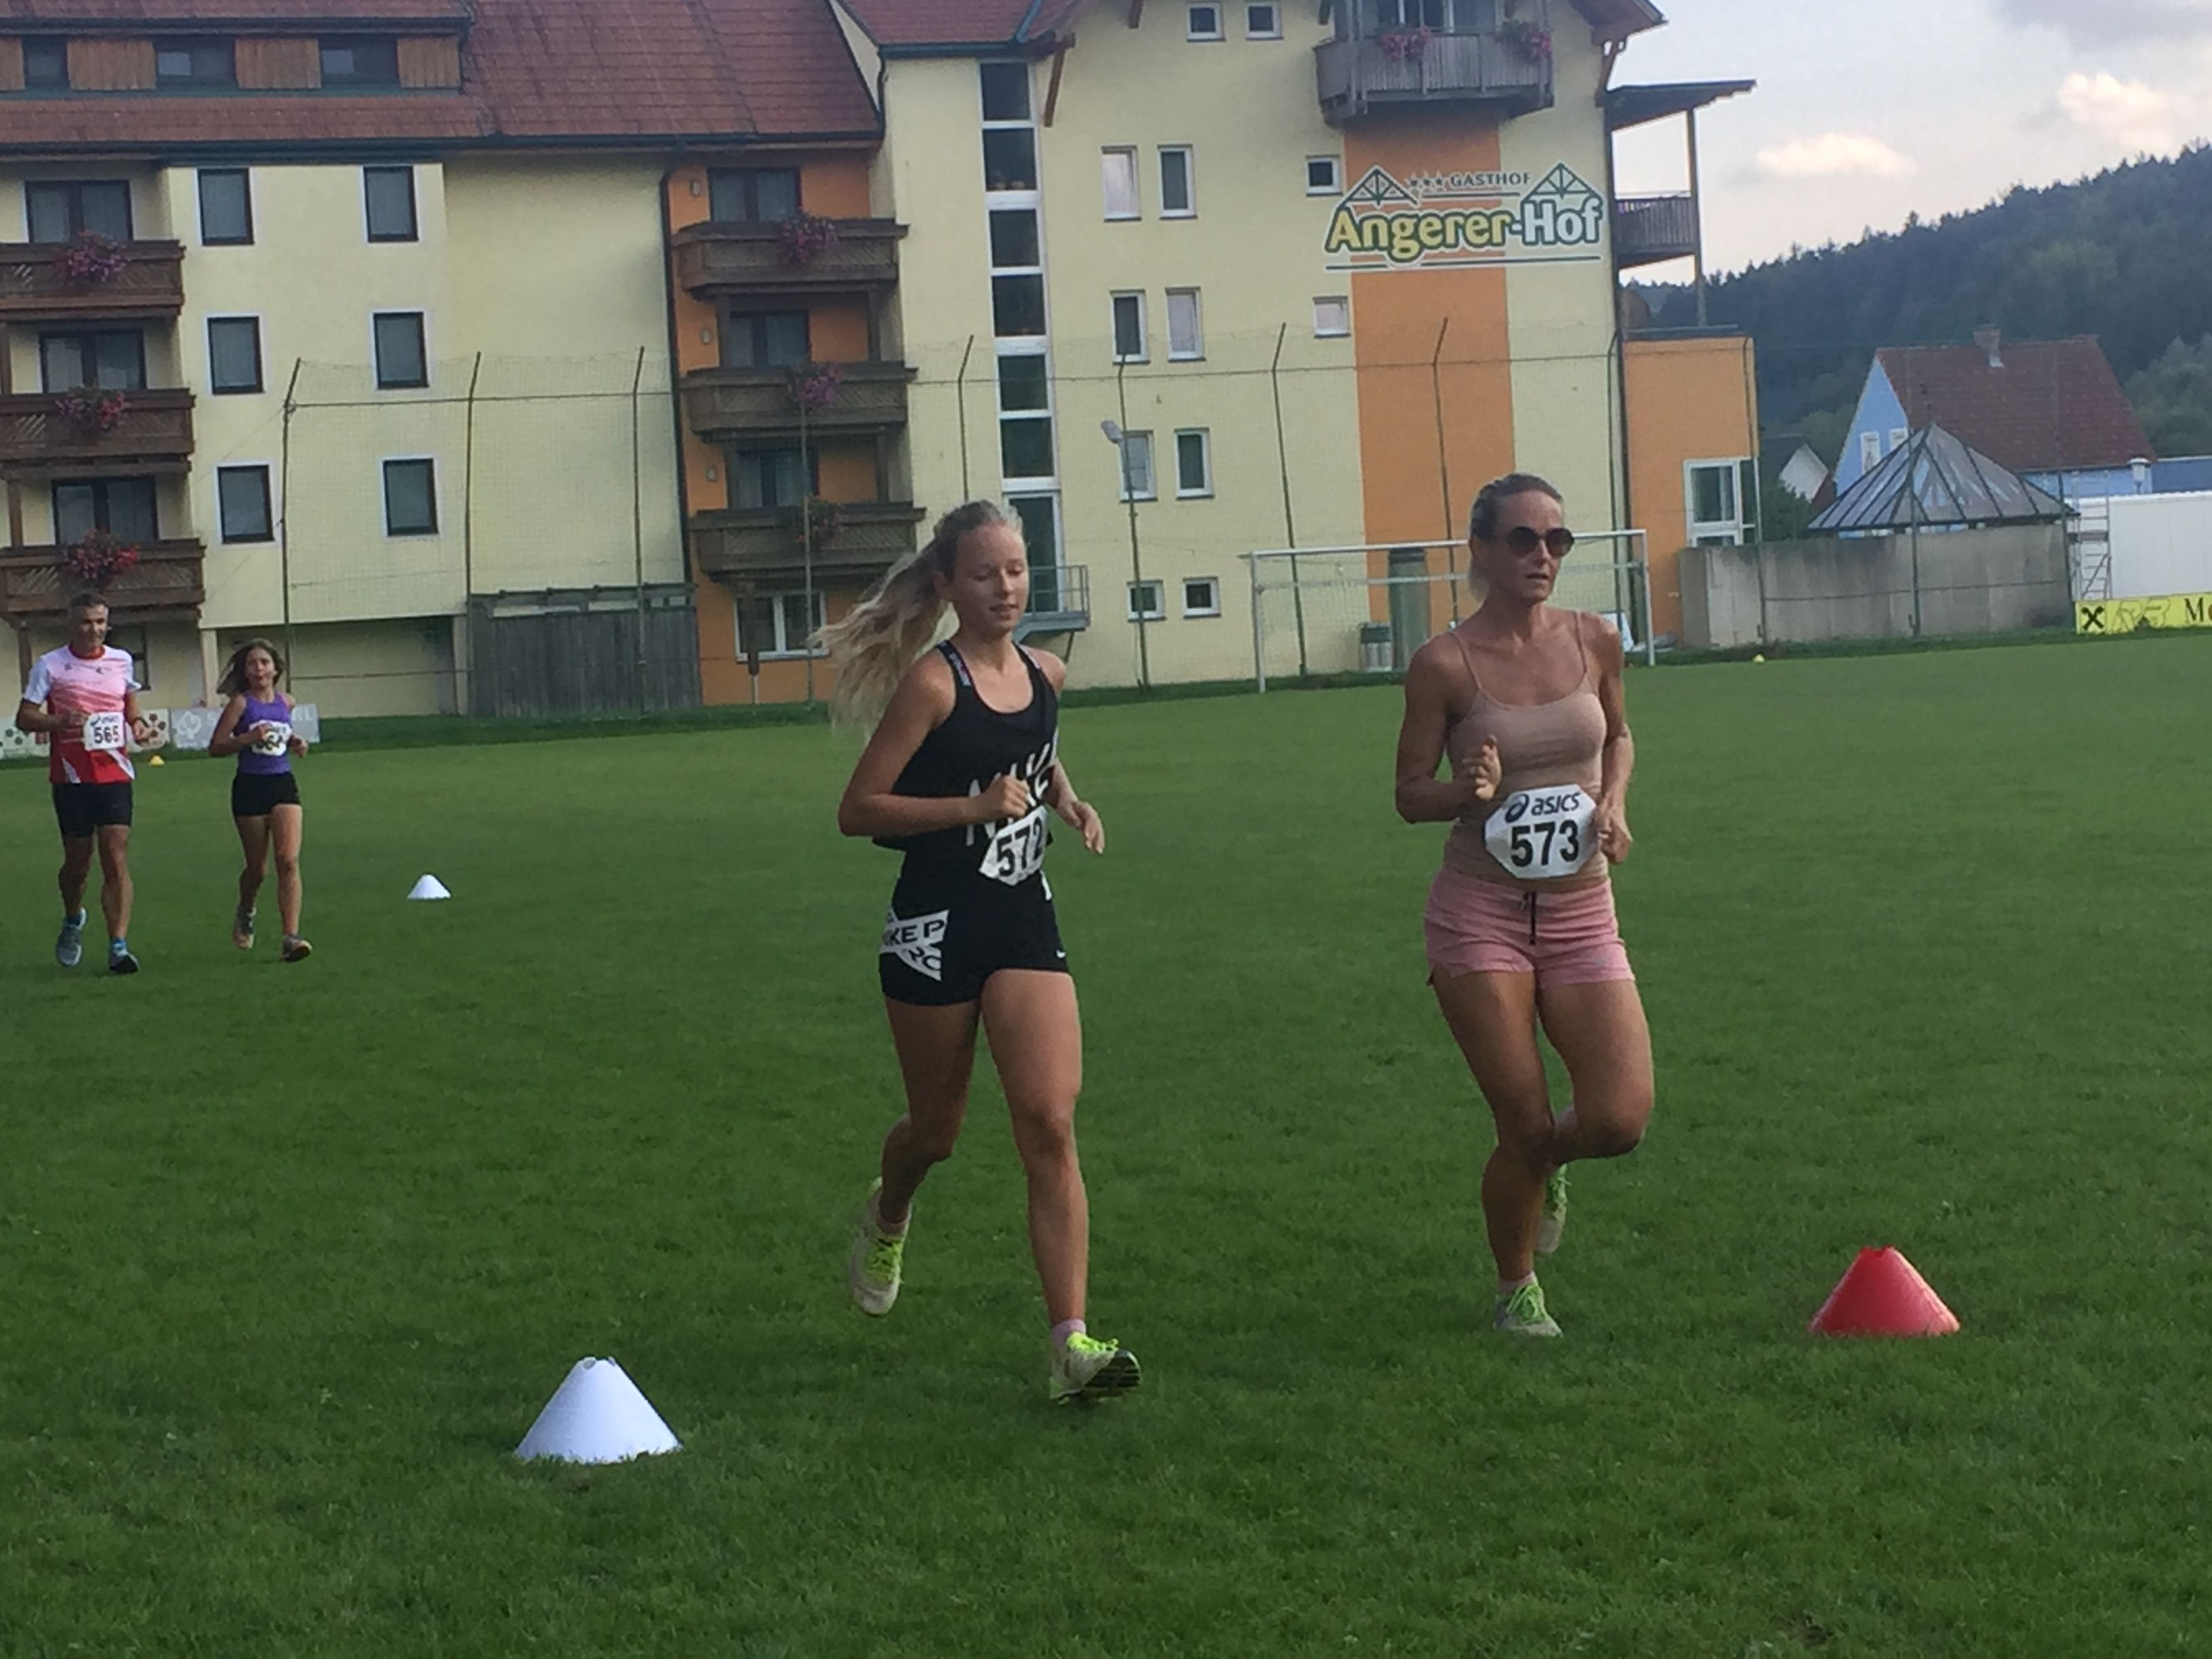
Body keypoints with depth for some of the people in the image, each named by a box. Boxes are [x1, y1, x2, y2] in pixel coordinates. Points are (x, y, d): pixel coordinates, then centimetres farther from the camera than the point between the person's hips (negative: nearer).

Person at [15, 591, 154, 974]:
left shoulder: (121, 661, 9)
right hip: (71, 777, -1)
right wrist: (61, 721, -19)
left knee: (117, 860, -10)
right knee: (78, 861, 7)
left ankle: (119, 947, -13)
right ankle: (72, 921, 38)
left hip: (114, 773, 1)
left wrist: (139, 726, 3)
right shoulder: (50, 665, 0)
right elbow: (24, 718, -1)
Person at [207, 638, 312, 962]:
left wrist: (294, 742, 8)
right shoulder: (241, 703, -5)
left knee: (289, 861, -13)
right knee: (257, 868, 8)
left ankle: (291, 936, -18)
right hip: (250, 787, -3)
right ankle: (245, 913, 40)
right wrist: (249, 738, -20)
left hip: (283, 784, 3)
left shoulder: (286, 702, 8)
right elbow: (215, 747, -7)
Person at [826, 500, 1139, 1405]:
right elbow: (858, 809, -15)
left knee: (1050, 1126, -10)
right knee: (935, 1128, 13)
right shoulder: (932, 683, -13)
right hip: (937, 927, -4)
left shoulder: (1044, 674, 6)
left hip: (1024, 923, 4)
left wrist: (1070, 801, 8)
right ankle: (887, 1218, 50)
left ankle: (1072, 1344, -14)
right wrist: (973, 806, -23)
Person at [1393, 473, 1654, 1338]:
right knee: (1525, 1127, -4)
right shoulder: (1445, 663, -8)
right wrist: (1467, 790, -22)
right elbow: (1410, 795, -1)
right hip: (1479, 915, -3)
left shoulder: (1594, 642, 2)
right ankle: (1516, 1292, 24)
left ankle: (1544, 1161, 28)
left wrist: (1613, 801, 1)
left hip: (1581, 915, 3)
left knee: (1620, 1120, -10)